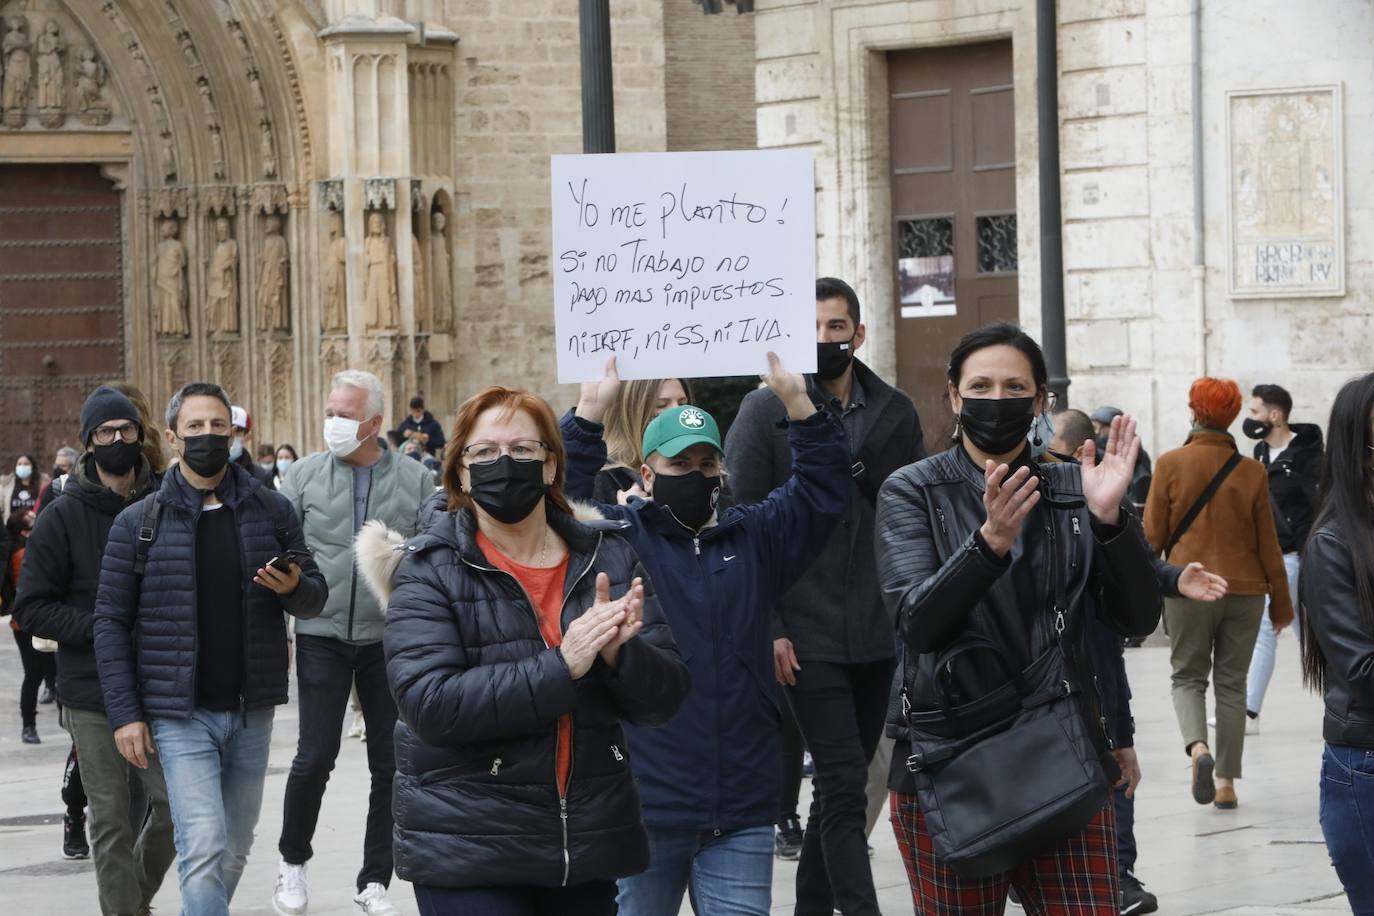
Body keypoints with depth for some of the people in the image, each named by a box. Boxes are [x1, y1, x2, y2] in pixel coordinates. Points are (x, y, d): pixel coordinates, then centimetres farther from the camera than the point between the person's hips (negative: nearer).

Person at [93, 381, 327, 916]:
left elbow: (315, 598, 11)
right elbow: (111, 621, 0)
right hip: (181, 714, -3)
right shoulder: (139, 523, -1)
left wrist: (294, 586, -14)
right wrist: (124, 713, -7)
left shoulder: (271, 511, 6)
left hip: (250, 711, 4)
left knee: (235, 849, 12)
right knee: (204, 849, -14)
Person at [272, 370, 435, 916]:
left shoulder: (416, 481, 0)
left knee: (391, 764, 4)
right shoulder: (305, 476, 1)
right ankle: (292, 862, 18)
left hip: (392, 640, 1)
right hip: (322, 637, -1)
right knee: (315, 757, -5)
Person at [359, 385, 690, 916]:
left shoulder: (610, 558, 7)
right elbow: (428, 704, -17)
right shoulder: (428, 572, -4)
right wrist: (561, 667, -23)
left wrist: (618, 653, -19)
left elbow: (665, 697, 3)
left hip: (591, 848, 4)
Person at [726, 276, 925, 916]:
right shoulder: (766, 412, -4)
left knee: (843, 782, 12)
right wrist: (767, 628, -12)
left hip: (879, 631, 5)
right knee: (844, 782, -11)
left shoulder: (894, 413, 8)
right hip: (806, 635, -4)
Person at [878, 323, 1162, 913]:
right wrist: (990, 541, -29)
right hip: (947, 766, -2)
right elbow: (917, 620, -13)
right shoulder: (912, 492, 2)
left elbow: (1138, 618, 0)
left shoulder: (1071, 491, 9)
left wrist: (1109, 517, -16)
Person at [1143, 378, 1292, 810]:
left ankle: (1197, 747, -19)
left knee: (1188, 676, 10)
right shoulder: (1251, 472, -3)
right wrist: (1281, 601, 11)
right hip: (1244, 590, 1)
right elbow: (1268, 544, 2)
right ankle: (1226, 782, 7)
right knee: (1231, 682, 10)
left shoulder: (1170, 464, -7)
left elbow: (1153, 535, -3)